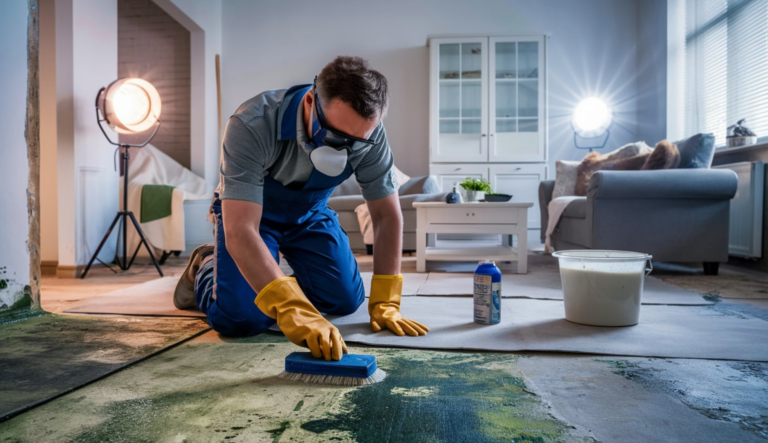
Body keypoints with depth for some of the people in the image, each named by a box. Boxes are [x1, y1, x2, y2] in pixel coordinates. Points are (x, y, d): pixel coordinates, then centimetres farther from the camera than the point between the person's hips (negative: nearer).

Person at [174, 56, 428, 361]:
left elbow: (387, 216, -18)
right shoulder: (251, 126, -36)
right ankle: (204, 269, 15)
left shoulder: (368, 132, -24)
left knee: (346, 300, -10)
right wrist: (292, 310, -53)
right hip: (249, 213, -3)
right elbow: (240, 232, -42)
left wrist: (385, 305, -22)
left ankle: (292, 279, 22)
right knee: (240, 318, -19)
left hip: (310, 213, 4)